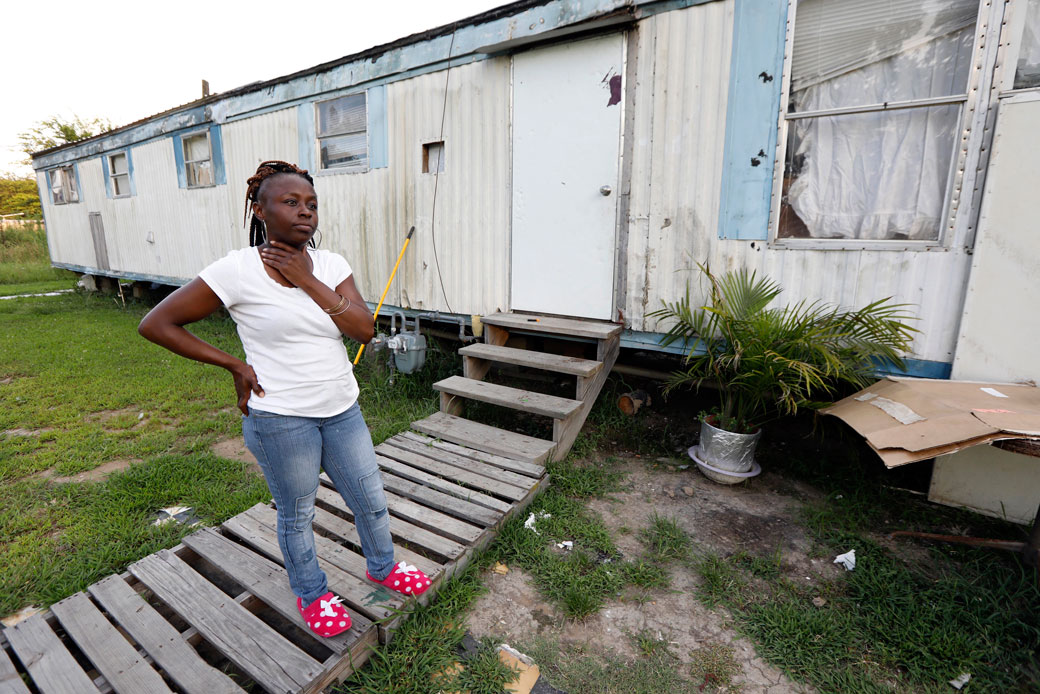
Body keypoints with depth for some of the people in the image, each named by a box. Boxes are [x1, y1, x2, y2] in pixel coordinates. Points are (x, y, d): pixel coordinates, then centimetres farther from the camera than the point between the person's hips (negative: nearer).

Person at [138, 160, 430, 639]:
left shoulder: (331, 264, -1)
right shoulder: (238, 270, -14)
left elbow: (364, 329, -13)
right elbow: (155, 324, -7)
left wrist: (307, 280, -17)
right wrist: (234, 365, -9)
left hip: (341, 410, 5)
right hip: (281, 420, -4)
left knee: (372, 500, 18)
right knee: (297, 515, 17)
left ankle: (382, 568, 46)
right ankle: (311, 594, 44)